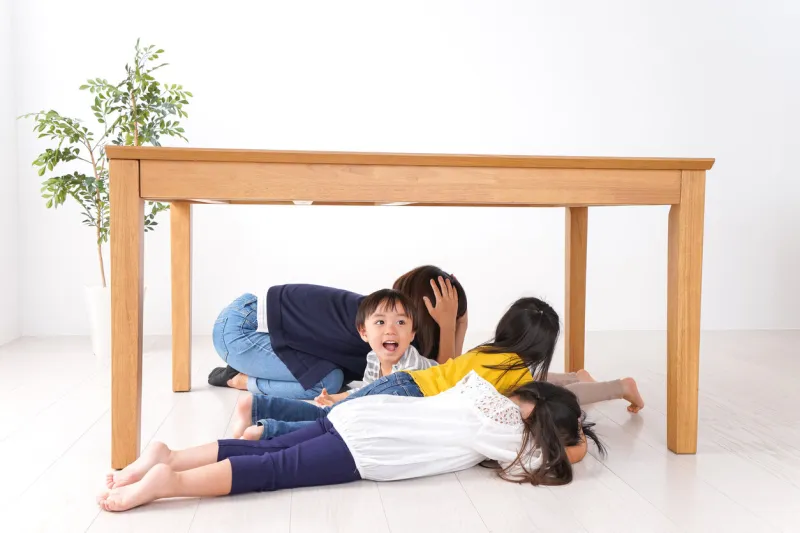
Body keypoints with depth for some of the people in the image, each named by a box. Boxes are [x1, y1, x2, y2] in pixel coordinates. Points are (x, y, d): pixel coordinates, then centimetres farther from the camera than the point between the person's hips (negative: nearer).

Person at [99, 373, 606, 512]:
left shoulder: (484, 384, 20)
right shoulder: (511, 434, 0)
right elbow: (554, 462, 8)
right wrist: (572, 436, 29)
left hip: (360, 413, 7)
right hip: (364, 446, -7)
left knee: (264, 450, 3)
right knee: (275, 470, -15)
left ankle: (168, 456, -3)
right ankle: (169, 481, -26)